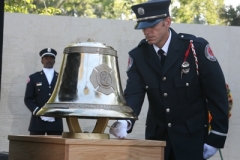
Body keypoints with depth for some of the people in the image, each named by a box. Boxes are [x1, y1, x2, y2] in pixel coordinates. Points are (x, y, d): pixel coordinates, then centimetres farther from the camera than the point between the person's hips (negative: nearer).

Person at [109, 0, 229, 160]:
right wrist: (124, 122, -33)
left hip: (192, 135, -3)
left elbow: (217, 93, -11)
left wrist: (216, 138, -10)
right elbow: (133, 94, -12)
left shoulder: (196, 47, -14)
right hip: (156, 133, 3)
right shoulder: (138, 55, -4)